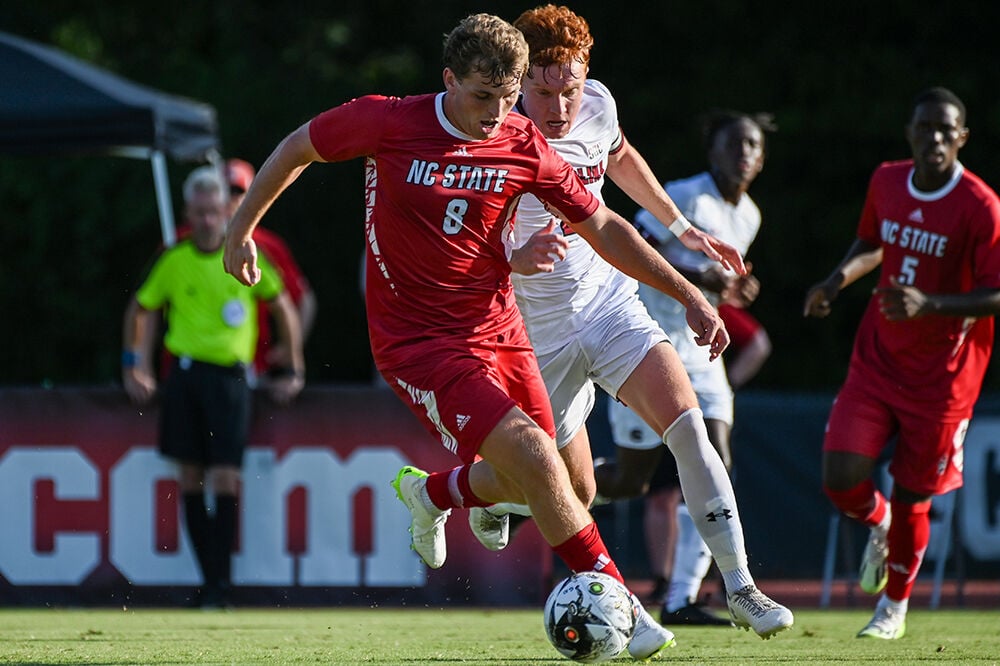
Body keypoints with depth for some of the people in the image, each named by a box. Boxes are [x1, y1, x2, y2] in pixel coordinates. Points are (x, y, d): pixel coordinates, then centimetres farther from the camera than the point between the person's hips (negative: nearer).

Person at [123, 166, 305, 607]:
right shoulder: (174, 260, 5)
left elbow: (283, 307, 13)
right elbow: (140, 309, 19)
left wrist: (295, 369, 11)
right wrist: (134, 366, 14)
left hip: (230, 376, -2)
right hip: (184, 375, 2)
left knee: (225, 480, -10)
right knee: (191, 480, 0)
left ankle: (221, 585, -7)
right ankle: (209, 579, 7)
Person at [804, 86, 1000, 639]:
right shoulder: (887, 182, 1)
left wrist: (929, 304, -29)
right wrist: (838, 280, 3)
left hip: (940, 379, -4)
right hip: (876, 361, 4)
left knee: (910, 499, 4)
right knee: (841, 480, -9)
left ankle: (894, 607, 28)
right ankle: (878, 524, 28)